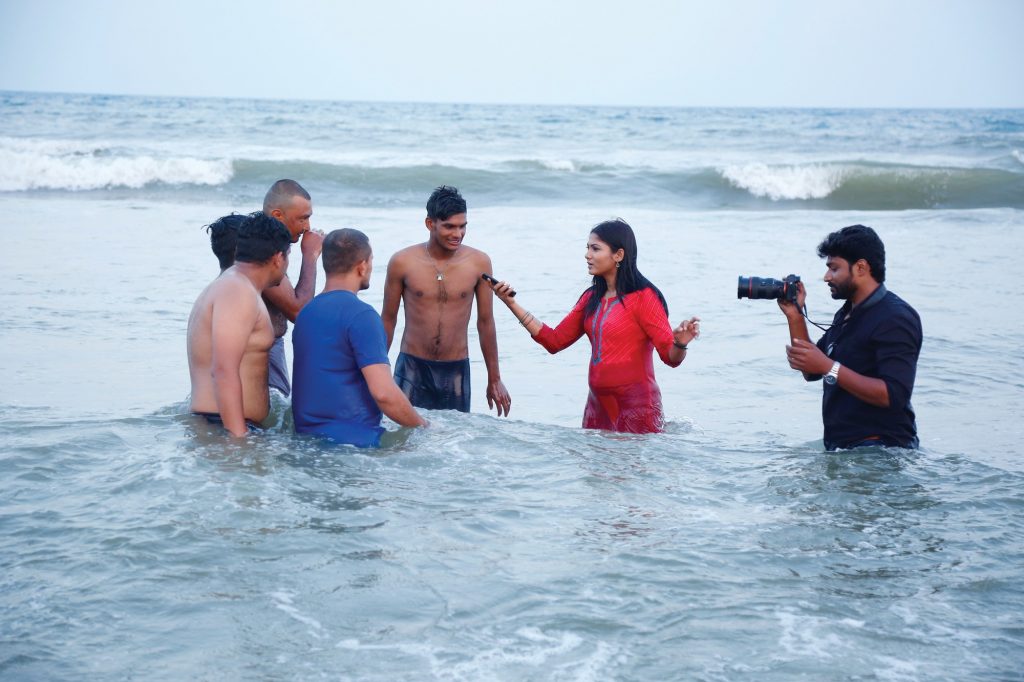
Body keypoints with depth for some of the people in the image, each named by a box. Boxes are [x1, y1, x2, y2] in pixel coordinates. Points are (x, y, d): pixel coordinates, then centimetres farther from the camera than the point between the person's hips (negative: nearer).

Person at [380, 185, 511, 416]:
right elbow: (388, 319, 5)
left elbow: (485, 322, 5)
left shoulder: (478, 263, -3)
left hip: (456, 371, 1)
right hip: (412, 369, -1)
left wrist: (494, 379, 8)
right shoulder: (402, 262, -6)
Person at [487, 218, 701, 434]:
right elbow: (554, 341, 11)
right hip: (597, 404, 7)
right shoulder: (591, 298, 10)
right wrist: (512, 304, 7)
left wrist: (680, 344, -37)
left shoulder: (643, 297, -10)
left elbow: (670, 357, -13)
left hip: (636, 407, -7)